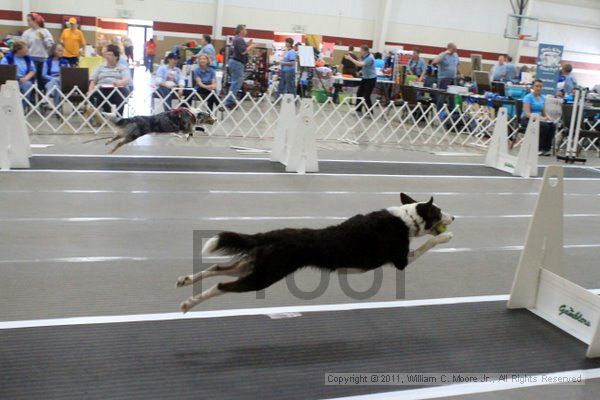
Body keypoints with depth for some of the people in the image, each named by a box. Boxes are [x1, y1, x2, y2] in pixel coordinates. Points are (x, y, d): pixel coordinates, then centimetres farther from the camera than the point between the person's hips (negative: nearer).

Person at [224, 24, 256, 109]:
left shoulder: (235, 39, 17)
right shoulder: (240, 40, -14)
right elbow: (243, 51, -22)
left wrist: (247, 44, 13)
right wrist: (251, 46, -10)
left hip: (233, 61, 11)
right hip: (237, 63, -11)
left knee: (235, 82, 15)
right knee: (237, 83, -9)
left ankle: (230, 101, 18)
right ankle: (229, 102, -10)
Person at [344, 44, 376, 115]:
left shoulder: (370, 58, -22)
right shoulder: (364, 57, 6)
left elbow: (360, 64, -33)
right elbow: (358, 64, 9)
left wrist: (350, 58, -29)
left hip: (371, 79, -9)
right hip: (365, 78, 9)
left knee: (366, 96, -9)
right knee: (359, 93, 9)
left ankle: (370, 113, 1)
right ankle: (358, 110, 18)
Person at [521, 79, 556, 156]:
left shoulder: (542, 98, 12)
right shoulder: (528, 97, -9)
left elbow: (543, 112, 17)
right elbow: (527, 113, -17)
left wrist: (547, 117, -6)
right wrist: (538, 118, -30)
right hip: (526, 119, -6)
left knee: (552, 125, -23)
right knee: (544, 126, -32)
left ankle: (546, 148, -16)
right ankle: (539, 149, -20)